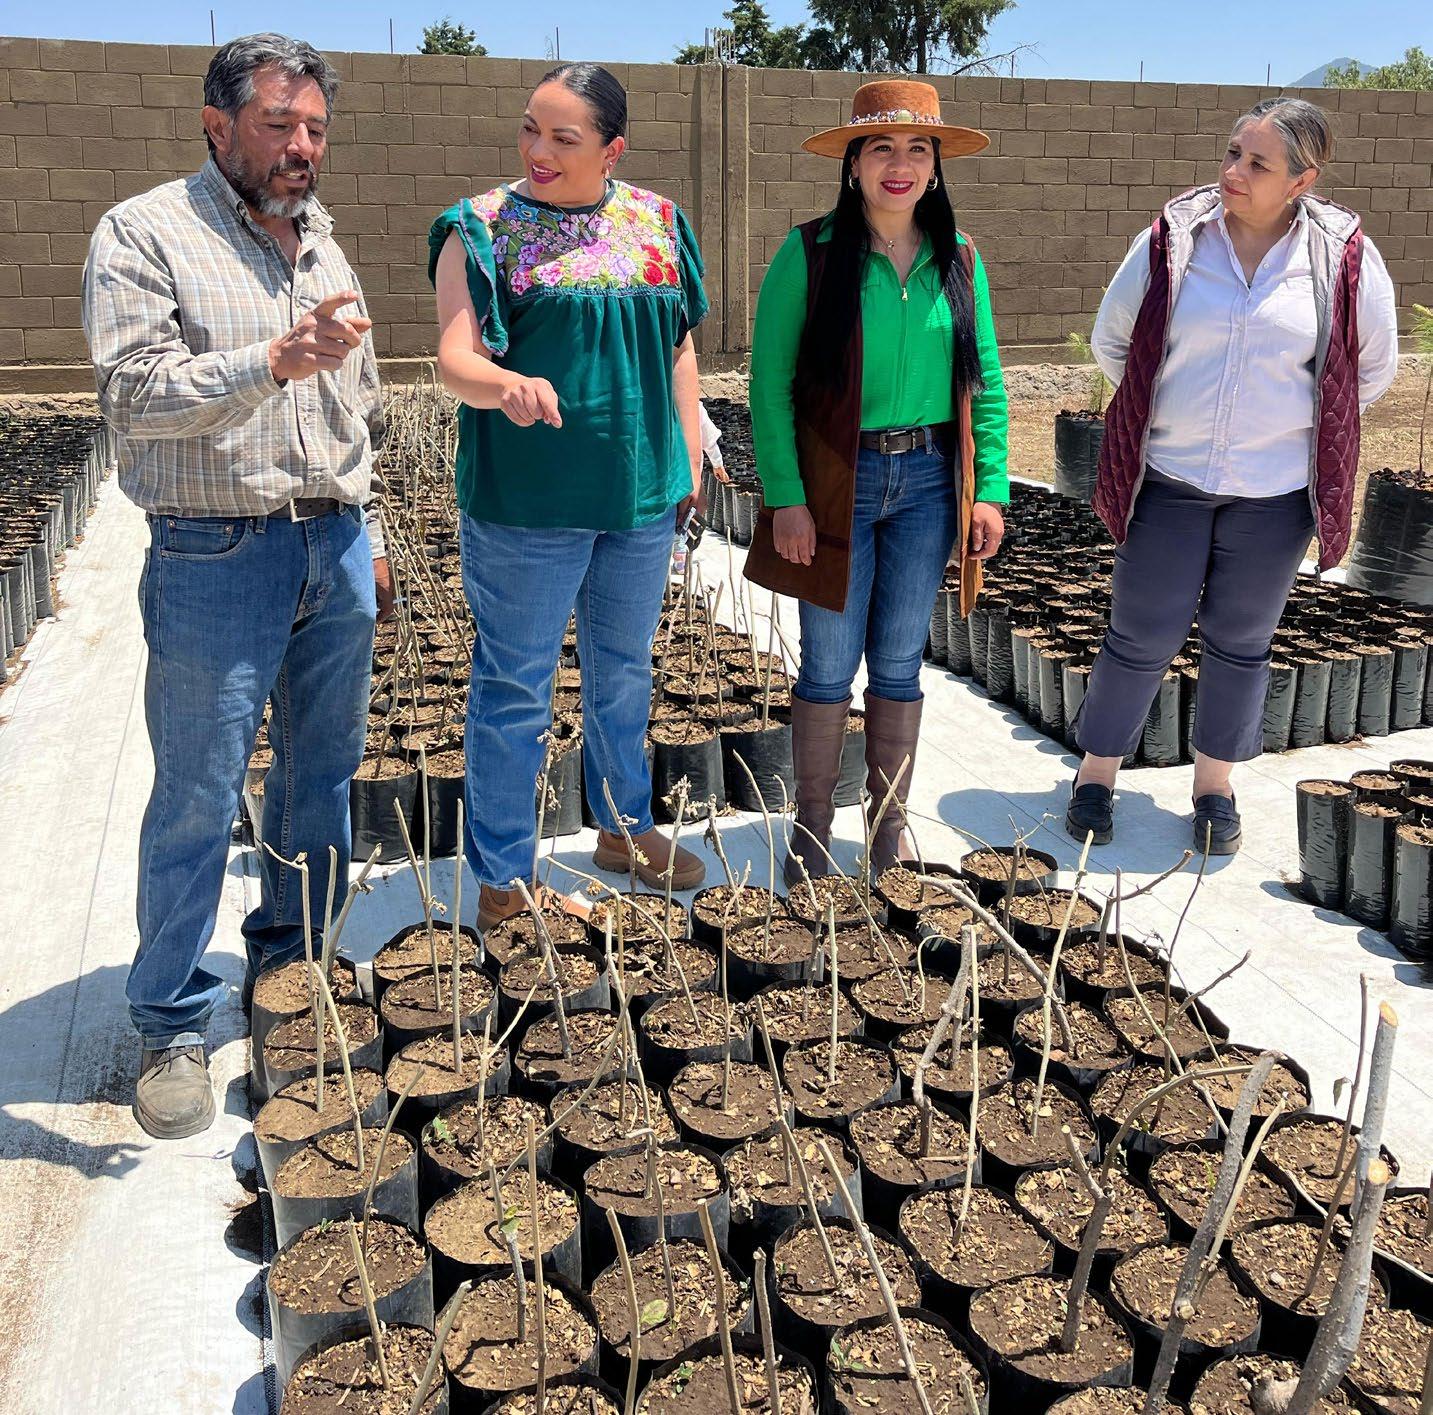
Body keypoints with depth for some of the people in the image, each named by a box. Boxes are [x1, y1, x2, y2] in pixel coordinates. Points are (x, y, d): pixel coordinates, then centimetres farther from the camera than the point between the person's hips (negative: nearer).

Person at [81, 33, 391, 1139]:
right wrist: (272, 362, -28)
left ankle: (294, 960, 31)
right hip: (217, 557, -6)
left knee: (324, 772, 12)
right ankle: (173, 1025, 13)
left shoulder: (323, 245, 16)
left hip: (333, 548, 6)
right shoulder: (145, 234, -4)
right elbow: (135, 394, -16)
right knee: (198, 799, -1)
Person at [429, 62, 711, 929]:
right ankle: (503, 875, 17)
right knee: (516, 686, 3)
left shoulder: (657, 224, 6)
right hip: (525, 498, -4)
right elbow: (455, 361, -14)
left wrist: (690, 454, 8)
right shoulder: (484, 229, -6)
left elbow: (678, 345, 13)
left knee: (625, 668, 19)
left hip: (642, 491, 5)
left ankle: (627, 826, 39)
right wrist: (507, 384, -36)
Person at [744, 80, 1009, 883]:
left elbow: (986, 383, 9)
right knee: (830, 666, 2)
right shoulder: (811, 253, -5)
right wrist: (785, 496, -12)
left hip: (927, 480, 3)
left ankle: (890, 833, 23)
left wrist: (992, 489, 2)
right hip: (836, 482, -3)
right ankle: (812, 832, 19)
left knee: (900, 664, 10)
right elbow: (771, 384, -7)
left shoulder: (959, 260, 6)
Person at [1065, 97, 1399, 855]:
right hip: (1169, 480, 0)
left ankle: (1214, 783, 29)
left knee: (1240, 642, 12)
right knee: (1140, 638, 4)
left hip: (1273, 490, 1)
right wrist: (1158, 415, 8)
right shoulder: (1171, 240, -6)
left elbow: (1374, 366, 9)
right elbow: (1111, 340, 8)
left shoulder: (1344, 258, -6)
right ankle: (1097, 773, 21)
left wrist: (1300, 426, 8)